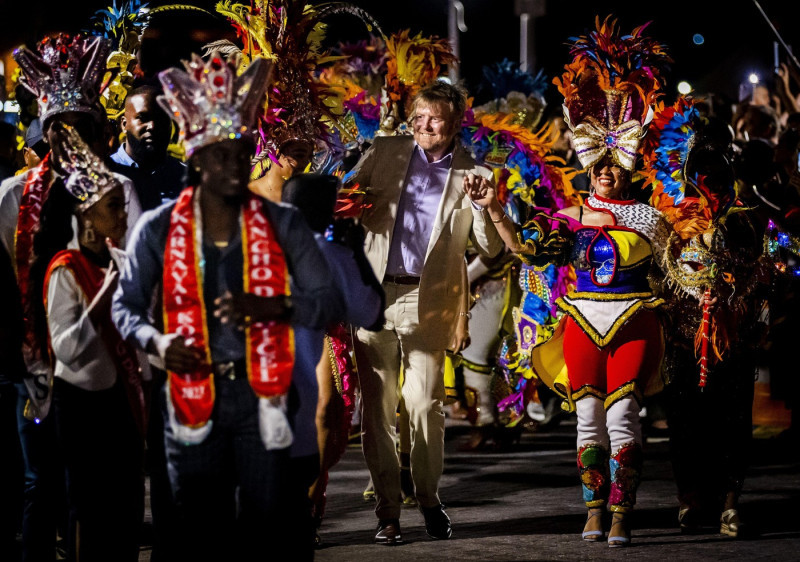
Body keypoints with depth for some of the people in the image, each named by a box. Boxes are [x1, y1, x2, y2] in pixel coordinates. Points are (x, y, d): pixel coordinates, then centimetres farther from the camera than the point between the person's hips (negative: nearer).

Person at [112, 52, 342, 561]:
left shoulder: (282, 225, 2)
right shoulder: (159, 229, 1)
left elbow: (329, 302, 0)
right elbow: (125, 305, 8)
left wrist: (270, 307, -18)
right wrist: (156, 341, -14)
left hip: (262, 393, 0)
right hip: (193, 392, 0)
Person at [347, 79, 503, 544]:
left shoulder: (473, 176, 5)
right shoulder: (385, 153, 9)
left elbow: (492, 247, 3)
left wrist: (482, 205, -15)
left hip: (428, 302, -1)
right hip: (374, 295, 1)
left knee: (425, 405, -4)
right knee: (377, 406, 1)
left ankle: (430, 500, 16)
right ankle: (388, 511, 8)